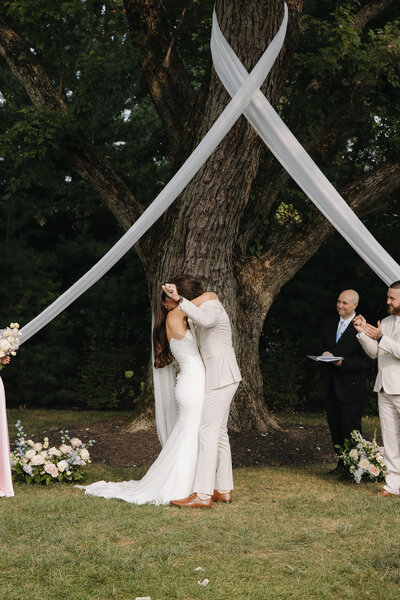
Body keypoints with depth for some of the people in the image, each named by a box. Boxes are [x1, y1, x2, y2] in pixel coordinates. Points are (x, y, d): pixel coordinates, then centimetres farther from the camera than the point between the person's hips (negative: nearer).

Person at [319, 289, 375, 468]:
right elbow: (322, 344, 23)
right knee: (335, 428, 14)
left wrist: (343, 363, -23)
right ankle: (341, 464, 26)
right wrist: (325, 353, -1)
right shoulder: (330, 324, 10)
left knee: (351, 431, -2)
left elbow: (368, 361, -14)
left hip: (351, 389, -7)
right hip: (332, 386, 7)